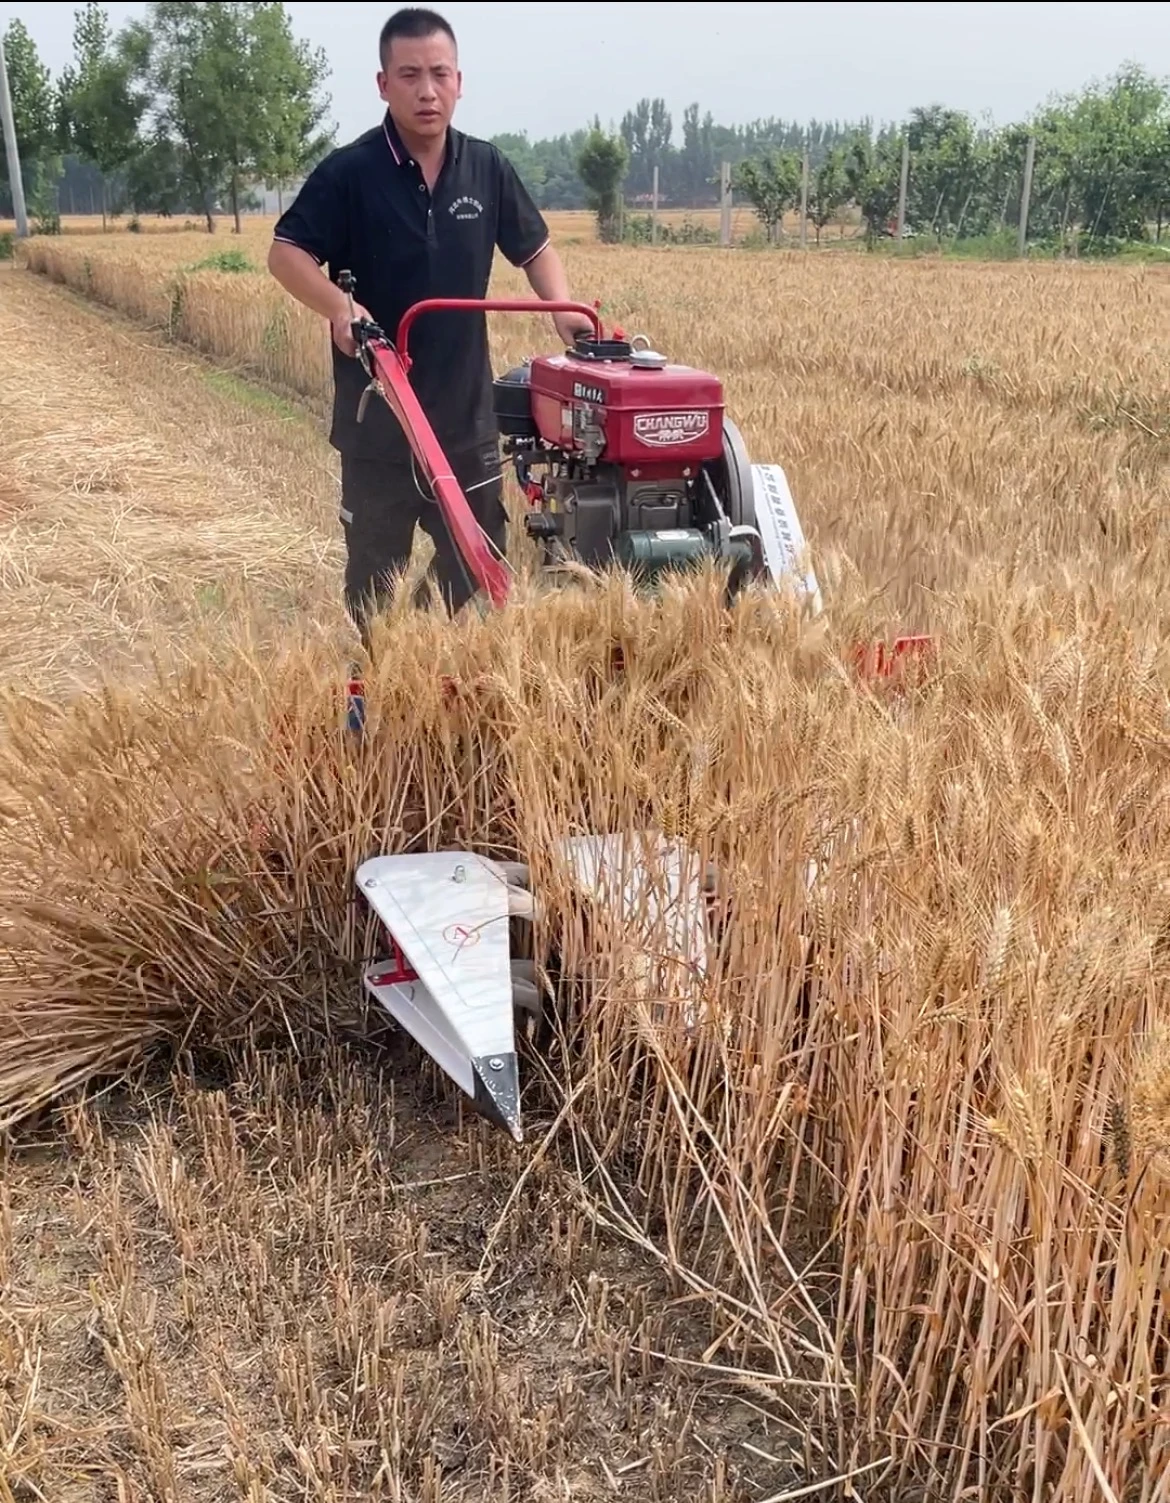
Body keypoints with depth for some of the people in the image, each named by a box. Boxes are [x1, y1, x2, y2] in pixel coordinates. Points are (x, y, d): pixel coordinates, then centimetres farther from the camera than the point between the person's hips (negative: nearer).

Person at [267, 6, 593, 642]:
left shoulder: (487, 167, 3)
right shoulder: (349, 172, -9)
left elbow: (534, 248, 13)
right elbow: (286, 253, -9)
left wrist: (561, 307, -5)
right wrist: (339, 306, -27)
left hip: (466, 408, 3)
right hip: (377, 411, -3)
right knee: (375, 568, 9)